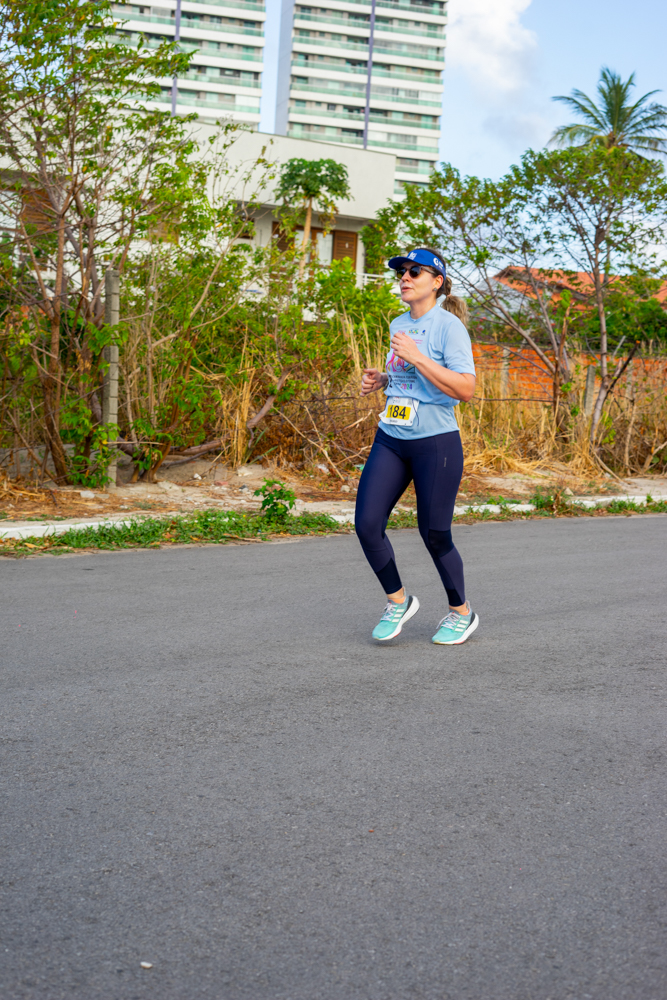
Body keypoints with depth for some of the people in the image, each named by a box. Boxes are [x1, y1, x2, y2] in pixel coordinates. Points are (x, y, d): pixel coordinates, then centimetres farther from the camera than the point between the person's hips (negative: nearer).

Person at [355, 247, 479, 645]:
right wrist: (379, 380, 8)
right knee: (367, 524, -4)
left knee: (435, 534, 2)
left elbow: (466, 388, -20)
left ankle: (462, 612, 25)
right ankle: (398, 600, 17)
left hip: (436, 443, -7)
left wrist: (417, 358, -24)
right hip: (390, 439, 7)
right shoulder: (398, 325, 13)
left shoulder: (448, 325, -10)